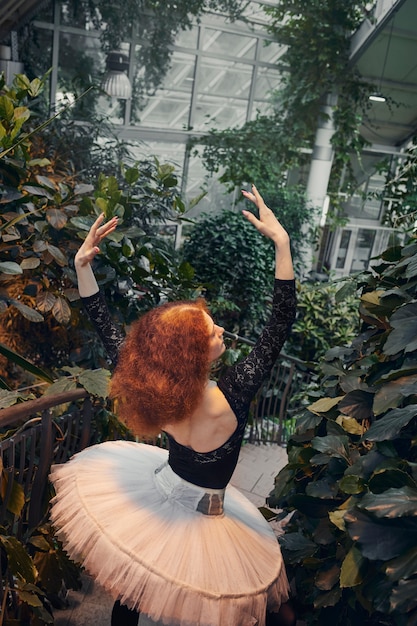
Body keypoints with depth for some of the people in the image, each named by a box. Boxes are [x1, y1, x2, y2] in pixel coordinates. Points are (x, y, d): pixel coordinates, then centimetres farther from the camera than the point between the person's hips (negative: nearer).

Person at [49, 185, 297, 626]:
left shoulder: (147, 388, -25)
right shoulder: (231, 396, -35)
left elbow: (108, 331, -12)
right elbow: (279, 325, -31)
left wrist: (82, 267, -10)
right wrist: (282, 243, -32)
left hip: (154, 493, 5)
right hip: (201, 520, -4)